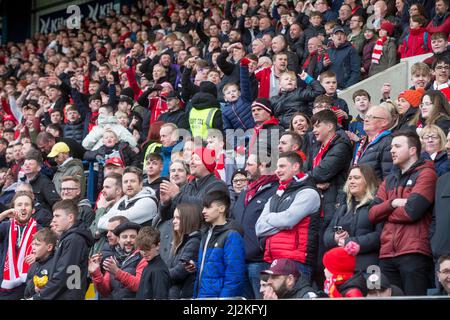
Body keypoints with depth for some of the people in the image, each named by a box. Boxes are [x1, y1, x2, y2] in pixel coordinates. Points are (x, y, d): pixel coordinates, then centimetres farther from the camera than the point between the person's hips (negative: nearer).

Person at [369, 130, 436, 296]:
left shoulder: (426, 174, 0)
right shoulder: (389, 180, 22)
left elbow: (411, 211, -13)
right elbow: (372, 214, 12)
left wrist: (386, 214, 4)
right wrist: (392, 204, -7)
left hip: (413, 253, -7)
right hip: (387, 254, 7)